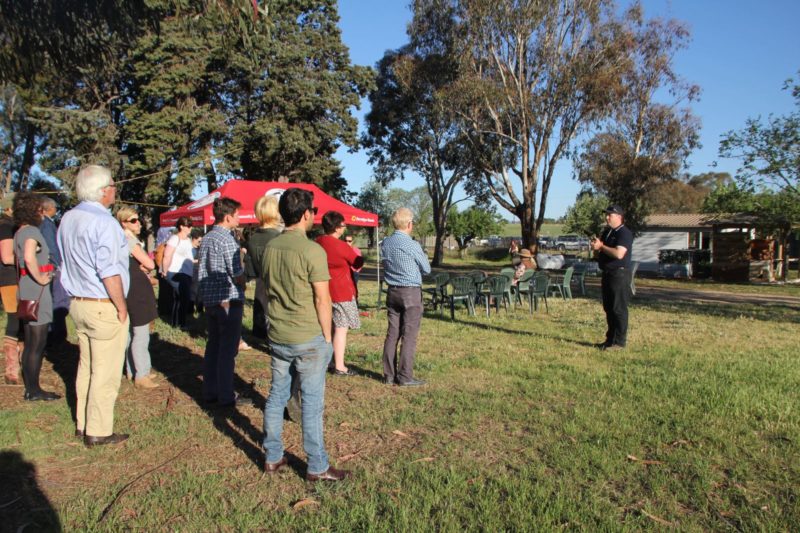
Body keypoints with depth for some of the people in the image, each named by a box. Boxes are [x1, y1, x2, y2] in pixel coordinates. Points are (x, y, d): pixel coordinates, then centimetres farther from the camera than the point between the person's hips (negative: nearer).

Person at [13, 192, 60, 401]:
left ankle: (30, 388, 23)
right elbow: (29, 258, -33)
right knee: (37, 345, -1)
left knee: (30, 344, 15)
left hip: (25, 292, 9)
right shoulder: (31, 231, -16)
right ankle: (34, 390, 8)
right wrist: (40, 278, -20)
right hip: (37, 293, -9)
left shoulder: (19, 232, 13)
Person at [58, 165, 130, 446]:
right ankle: (98, 431, 10)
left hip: (78, 304, 9)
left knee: (86, 366, 18)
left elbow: (65, 262, 15)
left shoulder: (67, 219, 9)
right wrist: (122, 307, -13)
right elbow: (109, 272, -22)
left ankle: (82, 424, 29)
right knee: (105, 372, 1)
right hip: (104, 307, -9)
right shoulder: (104, 222, -18)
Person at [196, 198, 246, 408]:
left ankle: (210, 392, 23)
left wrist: (203, 296, 18)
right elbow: (237, 274, -15)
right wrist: (242, 287, 4)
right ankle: (226, 397, 4)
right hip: (228, 301, -9)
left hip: (210, 300, 9)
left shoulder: (206, 238, 12)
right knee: (228, 350, -2)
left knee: (213, 346, 15)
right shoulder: (227, 239, -15)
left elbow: (201, 271, 15)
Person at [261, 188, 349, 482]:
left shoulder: (270, 247, 4)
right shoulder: (312, 250, -17)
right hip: (308, 339, -6)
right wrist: (327, 337, -5)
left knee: (277, 395, 17)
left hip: (277, 336, 6)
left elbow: (267, 289, 12)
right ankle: (317, 467, 16)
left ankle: (272, 457, 30)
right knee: (312, 402, 4)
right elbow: (322, 299, -15)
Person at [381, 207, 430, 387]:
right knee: (409, 336, -1)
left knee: (392, 333, 10)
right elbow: (427, 269, -2)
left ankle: (389, 374, 16)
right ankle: (405, 377, 2)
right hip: (411, 293, -6)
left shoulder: (385, 243, 3)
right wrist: (423, 256, 16)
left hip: (392, 291, 6)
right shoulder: (412, 245, -14)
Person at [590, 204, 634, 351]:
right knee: (608, 308, 13)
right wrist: (596, 247, 0)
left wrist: (601, 246, -14)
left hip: (619, 274, -9)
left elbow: (619, 253, -25)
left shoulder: (624, 233, -12)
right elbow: (600, 251, 24)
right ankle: (610, 339, 21)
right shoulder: (607, 232, 17)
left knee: (619, 309, -5)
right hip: (607, 274, 9)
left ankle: (619, 341, 0)